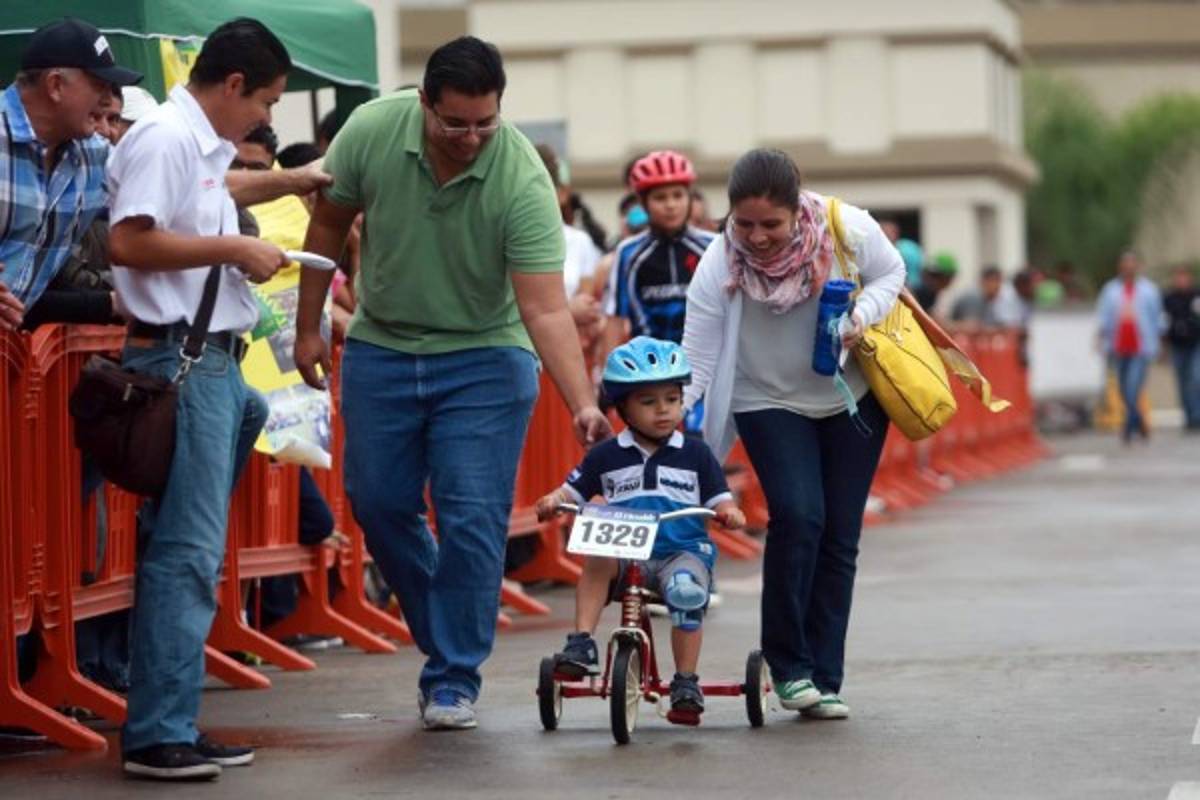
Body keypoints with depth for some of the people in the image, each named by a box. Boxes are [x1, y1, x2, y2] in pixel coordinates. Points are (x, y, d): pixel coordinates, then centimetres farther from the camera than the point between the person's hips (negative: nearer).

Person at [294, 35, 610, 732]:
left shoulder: (523, 181, -25)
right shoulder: (371, 131, -17)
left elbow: (547, 309, -28)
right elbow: (329, 225, 1)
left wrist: (584, 404, -39)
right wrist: (309, 326, 5)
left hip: (483, 359, -3)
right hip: (381, 347, 3)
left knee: (473, 520, -7)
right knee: (380, 505, 8)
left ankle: (455, 679, 5)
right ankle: (450, 634, 31)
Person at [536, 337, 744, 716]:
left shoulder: (695, 455, 11)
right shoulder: (607, 456, 12)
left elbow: (719, 500, 9)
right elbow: (573, 489, 13)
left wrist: (730, 513, -14)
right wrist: (552, 501, -9)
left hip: (683, 549, -1)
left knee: (687, 588, -32)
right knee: (598, 557, -32)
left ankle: (686, 681, -20)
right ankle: (581, 642, -31)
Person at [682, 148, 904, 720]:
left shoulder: (848, 229, -22)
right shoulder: (718, 267, -25)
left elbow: (891, 272, -1)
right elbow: (695, 368, -22)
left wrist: (863, 315, -22)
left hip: (853, 399, 2)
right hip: (770, 405, -2)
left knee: (839, 536, -1)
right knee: (797, 516, -22)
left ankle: (824, 678, 7)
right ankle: (787, 664, -7)